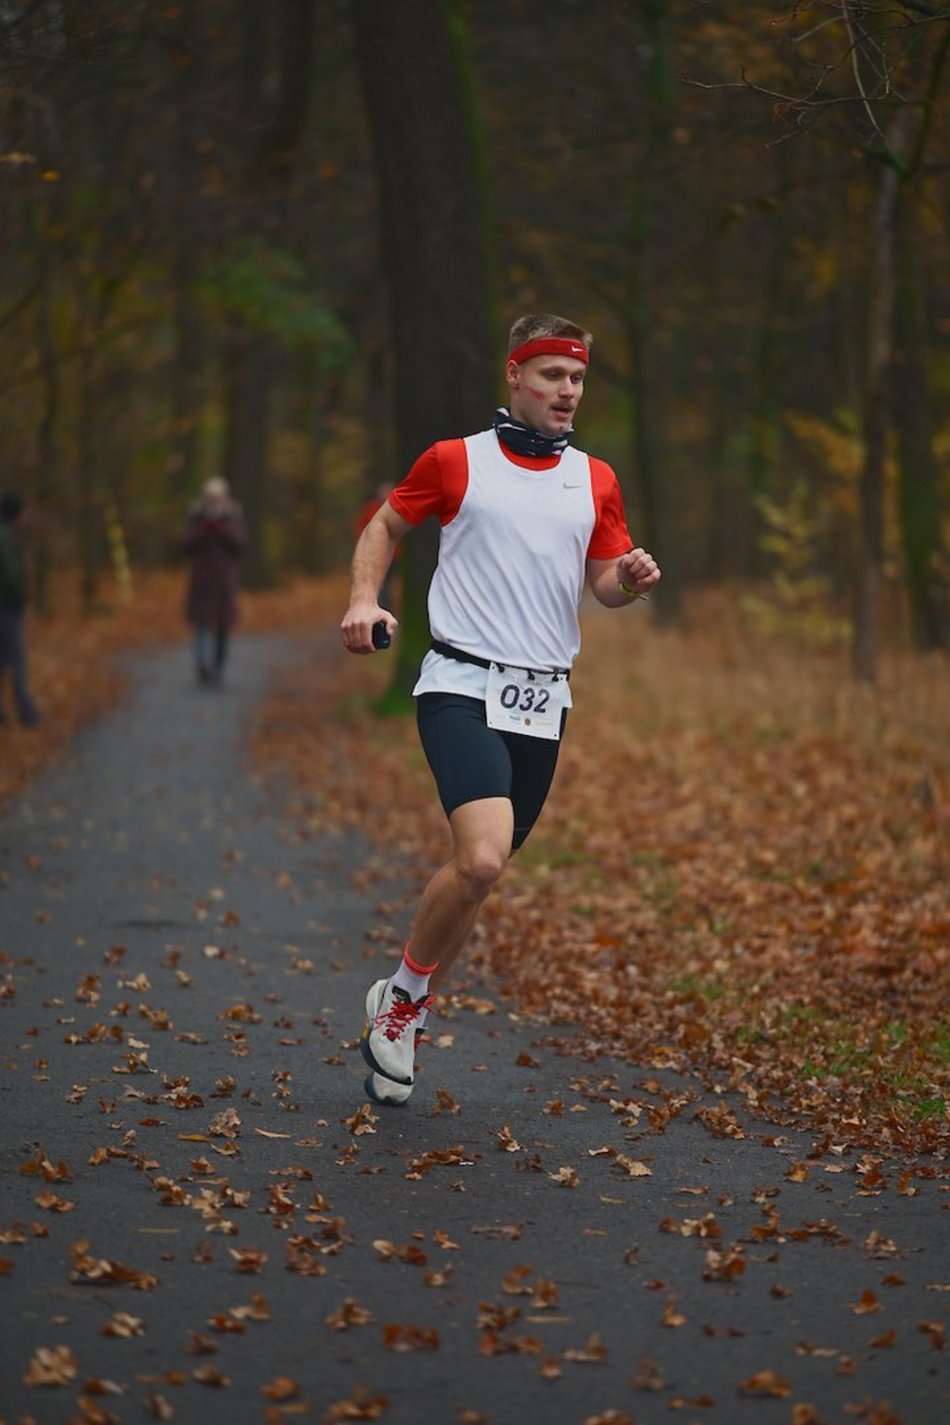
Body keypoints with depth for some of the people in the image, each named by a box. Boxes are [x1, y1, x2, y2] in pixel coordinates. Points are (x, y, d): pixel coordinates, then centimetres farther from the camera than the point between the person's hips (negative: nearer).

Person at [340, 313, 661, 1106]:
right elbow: (387, 525, 15)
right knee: (481, 858, -24)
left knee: (481, 875, 8)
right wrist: (364, 599, -2)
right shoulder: (456, 460, 2)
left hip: (543, 704, 5)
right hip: (463, 688, -5)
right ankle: (404, 993, 0)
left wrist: (632, 579, -8)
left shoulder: (595, 481, 12)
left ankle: (404, 1024, 26)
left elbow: (605, 583, 16)